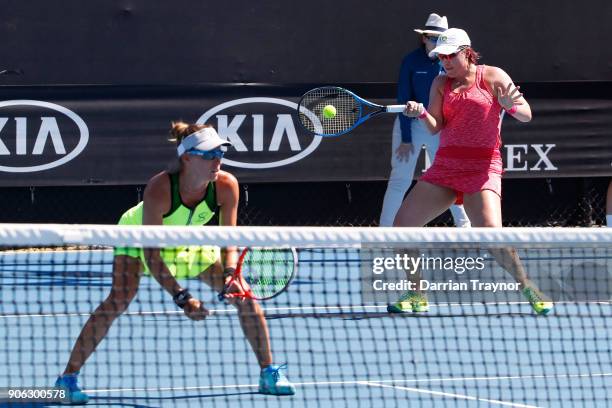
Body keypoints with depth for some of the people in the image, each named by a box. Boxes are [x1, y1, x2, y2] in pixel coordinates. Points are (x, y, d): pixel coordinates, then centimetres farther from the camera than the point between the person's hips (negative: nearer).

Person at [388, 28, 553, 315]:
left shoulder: (492, 77, 1)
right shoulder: (441, 84, 14)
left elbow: (526, 115, -3)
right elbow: (435, 126, 5)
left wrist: (511, 106, -26)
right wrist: (420, 113, -17)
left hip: (482, 167, -5)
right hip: (445, 167, 5)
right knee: (402, 223, -3)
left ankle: (529, 289, -8)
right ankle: (416, 296, 8)